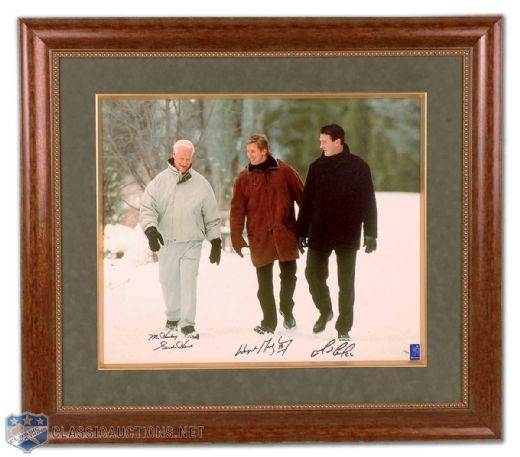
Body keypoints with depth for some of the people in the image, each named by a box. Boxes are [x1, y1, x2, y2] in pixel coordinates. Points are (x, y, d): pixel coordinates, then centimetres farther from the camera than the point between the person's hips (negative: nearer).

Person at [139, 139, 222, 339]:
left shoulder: (201, 184, 3)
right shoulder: (160, 181, 1)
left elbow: (212, 216, 8)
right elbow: (147, 208, -4)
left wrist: (216, 242, 5)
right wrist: (151, 229, -21)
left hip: (191, 242, -1)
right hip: (166, 241, 1)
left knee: (189, 282, -7)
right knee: (168, 281, 11)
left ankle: (187, 323, -4)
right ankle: (172, 315, 31)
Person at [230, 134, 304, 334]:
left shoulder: (284, 172, 0)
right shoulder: (244, 178, 4)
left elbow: (302, 198, 3)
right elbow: (237, 210, 2)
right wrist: (236, 237, -6)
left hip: (285, 235, -1)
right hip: (259, 239, 1)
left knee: (289, 276, 8)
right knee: (264, 283, 4)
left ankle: (287, 309, 34)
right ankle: (269, 321, 15)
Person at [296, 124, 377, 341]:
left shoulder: (358, 166, -6)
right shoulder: (317, 167, 5)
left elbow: (368, 202, -6)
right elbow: (307, 201, 9)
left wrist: (370, 233, -10)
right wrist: (302, 231, 7)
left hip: (347, 234, -3)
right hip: (319, 233, 3)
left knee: (346, 282, 3)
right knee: (313, 273, 4)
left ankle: (344, 327, 13)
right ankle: (325, 311, 30)